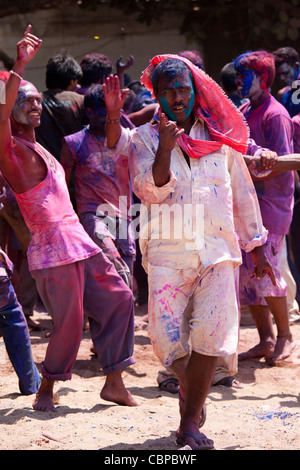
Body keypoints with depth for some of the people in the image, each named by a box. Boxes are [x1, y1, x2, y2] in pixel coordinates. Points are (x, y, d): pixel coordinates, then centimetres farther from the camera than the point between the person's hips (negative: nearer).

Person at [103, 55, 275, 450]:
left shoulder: (220, 137, 10)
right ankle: (192, 388, 28)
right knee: (167, 338, -5)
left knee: (211, 331, -15)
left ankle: (190, 422, -4)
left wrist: (256, 247, 21)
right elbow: (151, 191, -10)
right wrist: (166, 147, -22)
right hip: (167, 252, 0)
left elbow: (242, 193, 18)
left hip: (217, 250, 1)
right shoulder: (144, 139, 5)